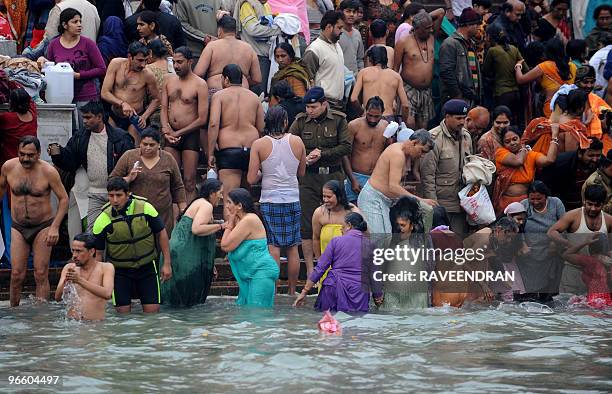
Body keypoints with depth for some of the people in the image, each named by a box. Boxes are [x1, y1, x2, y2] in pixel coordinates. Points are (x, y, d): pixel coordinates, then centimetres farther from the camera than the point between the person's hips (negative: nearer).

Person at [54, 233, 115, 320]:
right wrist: (65, 282, -18)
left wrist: (80, 280, -22)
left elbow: (107, 294, -16)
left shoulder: (106, 267, 2)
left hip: (97, 323, -2)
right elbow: (57, 298, 2)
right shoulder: (68, 268, 10)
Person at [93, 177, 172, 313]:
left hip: (147, 266, 1)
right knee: (122, 312, -4)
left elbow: (161, 233, 1)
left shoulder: (145, 208, -11)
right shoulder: (103, 220, -12)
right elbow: (98, 253, -4)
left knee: (152, 311, -2)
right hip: (120, 270, -1)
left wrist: (167, 263, -1)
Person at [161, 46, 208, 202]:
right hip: (171, 135, 4)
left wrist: (178, 133, -8)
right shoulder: (169, 80, 11)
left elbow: (202, 119, -9)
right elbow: (164, 108, 12)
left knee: (189, 182, -3)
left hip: (190, 135, -4)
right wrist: (166, 130, -6)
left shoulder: (200, 85, -6)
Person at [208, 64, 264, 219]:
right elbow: (261, 127, 11)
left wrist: (210, 153, -7)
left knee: (229, 199, -6)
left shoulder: (219, 95, 1)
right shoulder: (254, 97, 13)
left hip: (228, 149, -4)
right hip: (252, 147, 4)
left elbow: (213, 124, -9)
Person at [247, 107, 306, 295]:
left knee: (273, 247, -1)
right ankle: (292, 291, 16)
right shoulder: (297, 142, 1)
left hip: (270, 201, -2)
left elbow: (251, 179, -6)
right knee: (292, 247, 9)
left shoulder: (259, 144, -5)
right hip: (292, 200, 2)